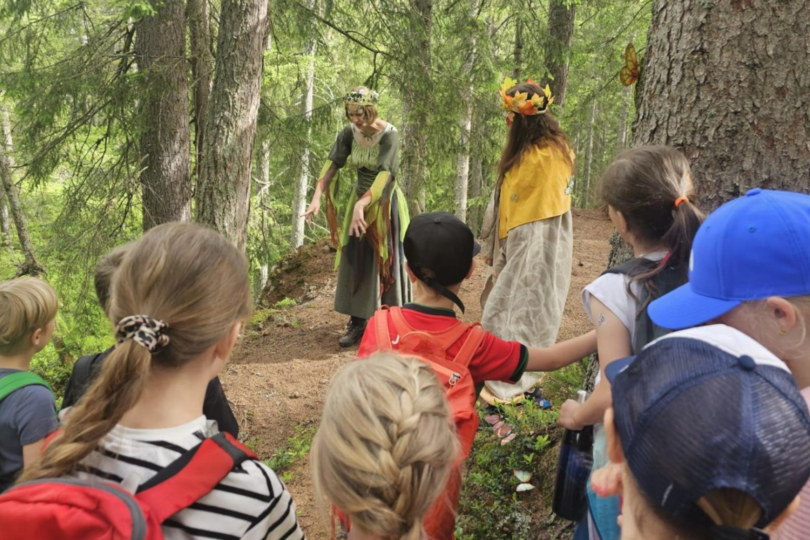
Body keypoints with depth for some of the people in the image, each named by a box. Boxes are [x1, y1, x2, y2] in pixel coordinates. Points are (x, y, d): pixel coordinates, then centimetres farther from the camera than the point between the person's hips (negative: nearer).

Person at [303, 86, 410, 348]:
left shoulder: (389, 135, -20)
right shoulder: (348, 133, -6)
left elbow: (384, 173, -30)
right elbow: (332, 164, -14)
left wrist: (362, 204, -42)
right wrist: (317, 197, -29)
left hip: (384, 202, -5)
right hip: (360, 198, 5)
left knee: (387, 261, 1)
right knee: (355, 260, 2)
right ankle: (357, 322, 9)